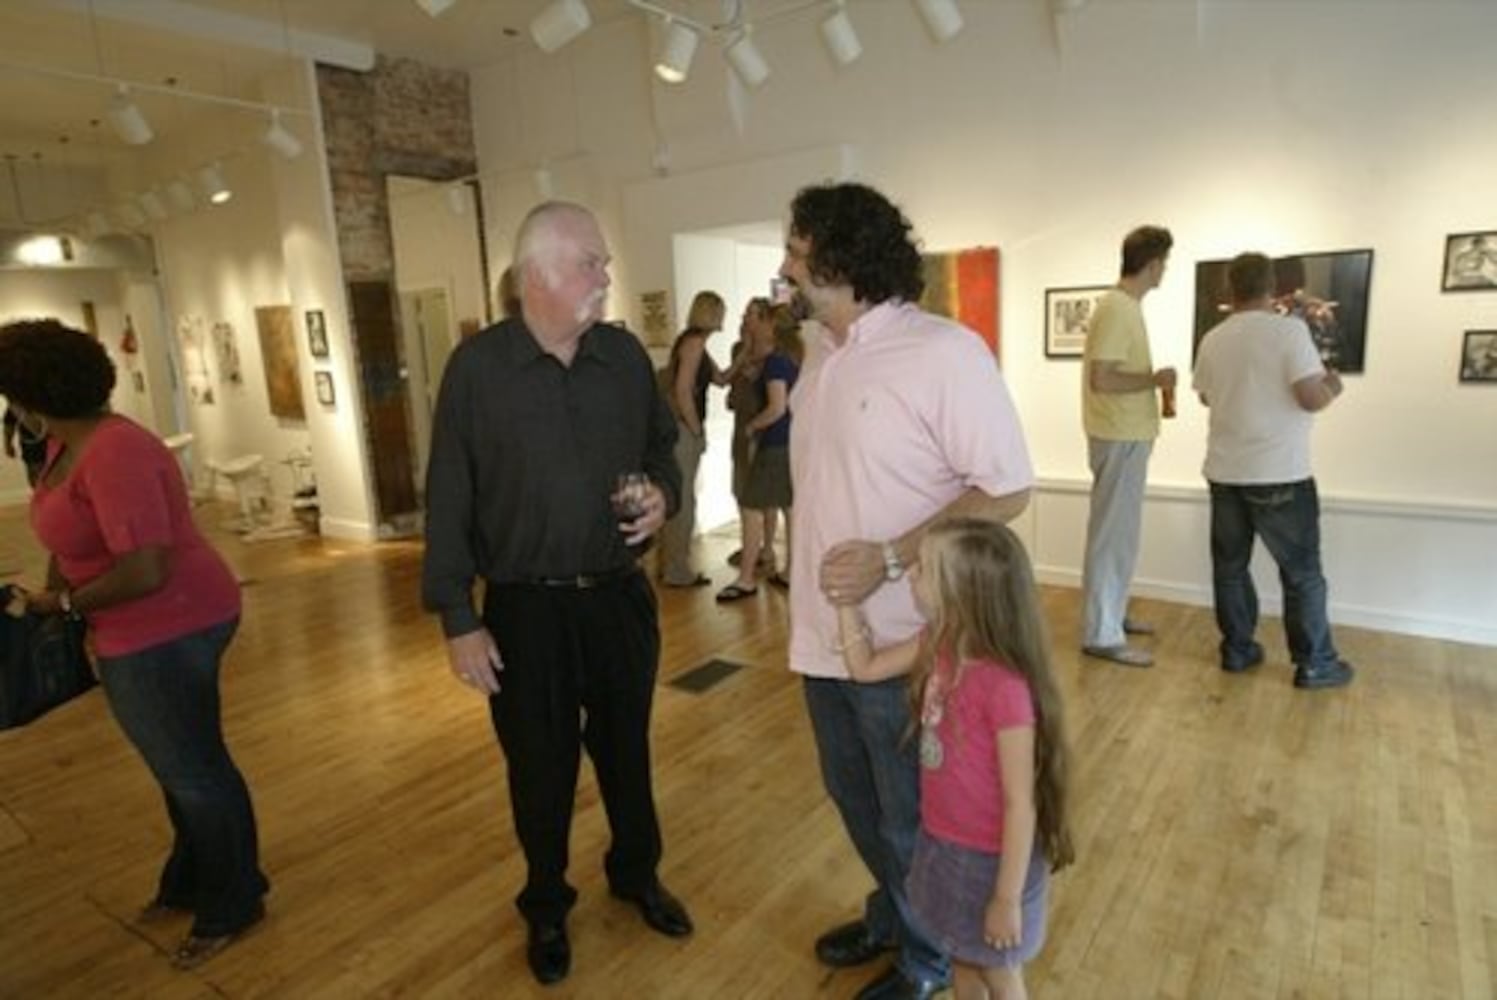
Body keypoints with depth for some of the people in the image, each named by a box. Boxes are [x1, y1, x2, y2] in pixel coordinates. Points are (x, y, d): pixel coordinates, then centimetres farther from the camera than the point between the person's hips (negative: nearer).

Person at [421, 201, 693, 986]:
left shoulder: (626, 354, 1)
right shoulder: (476, 366, -10)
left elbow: (662, 446, 13)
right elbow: (448, 501, -9)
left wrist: (664, 493, -10)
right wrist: (457, 618, -10)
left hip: (620, 596, 3)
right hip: (525, 609, -3)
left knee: (626, 748, 20)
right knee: (540, 767, 15)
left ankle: (637, 874, 46)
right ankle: (546, 906, 41)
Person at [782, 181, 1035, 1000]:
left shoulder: (943, 351, -18)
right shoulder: (820, 351, 6)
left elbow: (1007, 490, -18)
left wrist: (891, 558, -25)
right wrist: (807, 584, 14)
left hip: (903, 642, -7)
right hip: (824, 633, 8)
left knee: (912, 816, 15)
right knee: (853, 795, 25)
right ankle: (890, 916, 52)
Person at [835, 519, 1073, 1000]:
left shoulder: (1005, 687, -33)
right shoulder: (939, 645, -11)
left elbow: (1021, 803, -25)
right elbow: (866, 668, 4)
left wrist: (1008, 899, -17)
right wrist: (846, 596, -5)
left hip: (991, 858, -6)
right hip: (944, 843, 7)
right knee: (962, 958, 29)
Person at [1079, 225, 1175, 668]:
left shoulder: (1124, 305, 13)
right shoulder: (1118, 309, -18)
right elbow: (1101, 380, -25)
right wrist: (1155, 379, -15)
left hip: (1127, 436, 10)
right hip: (1120, 439, -10)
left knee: (1119, 531, 17)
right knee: (1114, 534, -5)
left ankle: (1112, 614, 29)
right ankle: (1101, 634, 3)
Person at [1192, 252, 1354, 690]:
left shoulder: (1212, 340, 5)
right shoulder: (1289, 329, -11)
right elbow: (1312, 399, -15)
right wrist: (1332, 386, 6)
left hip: (1225, 471, 5)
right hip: (1280, 474, -4)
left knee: (1229, 565, 14)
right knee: (1302, 571, 7)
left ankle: (1237, 649, 20)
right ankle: (1314, 664, 13)